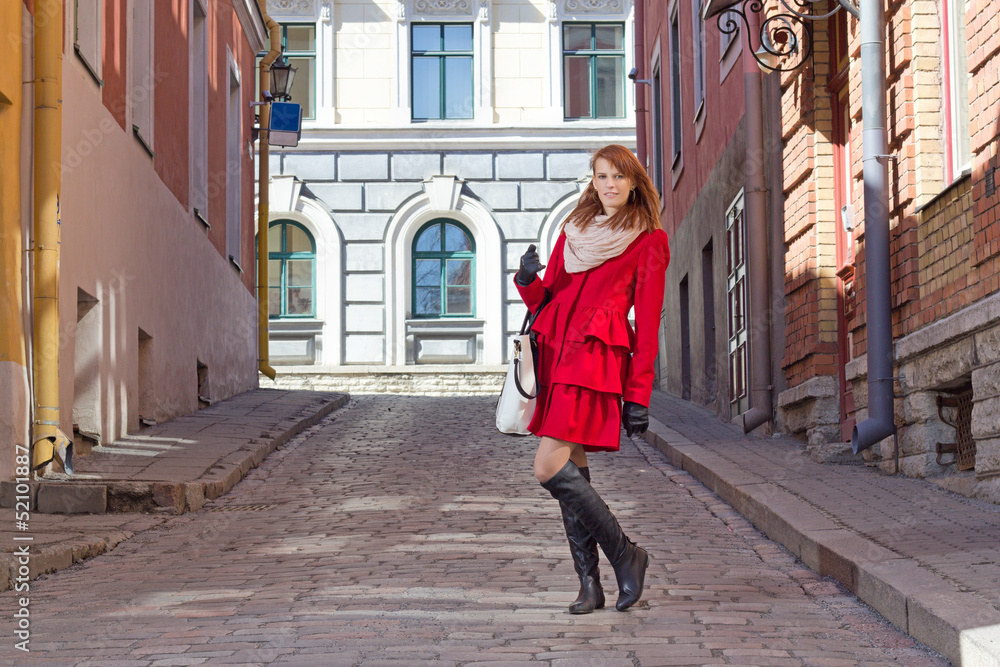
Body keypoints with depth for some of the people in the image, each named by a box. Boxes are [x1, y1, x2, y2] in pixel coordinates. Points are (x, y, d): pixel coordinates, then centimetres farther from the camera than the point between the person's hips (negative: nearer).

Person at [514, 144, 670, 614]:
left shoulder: (648, 241, 2)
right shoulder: (574, 231, 18)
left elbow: (647, 323, -1)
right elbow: (545, 301, 19)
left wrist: (638, 396, -6)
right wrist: (528, 280, -4)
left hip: (597, 360, -6)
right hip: (555, 354, 6)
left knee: (550, 469, -16)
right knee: (571, 471, 4)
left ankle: (625, 555, 0)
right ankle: (590, 586, 10)